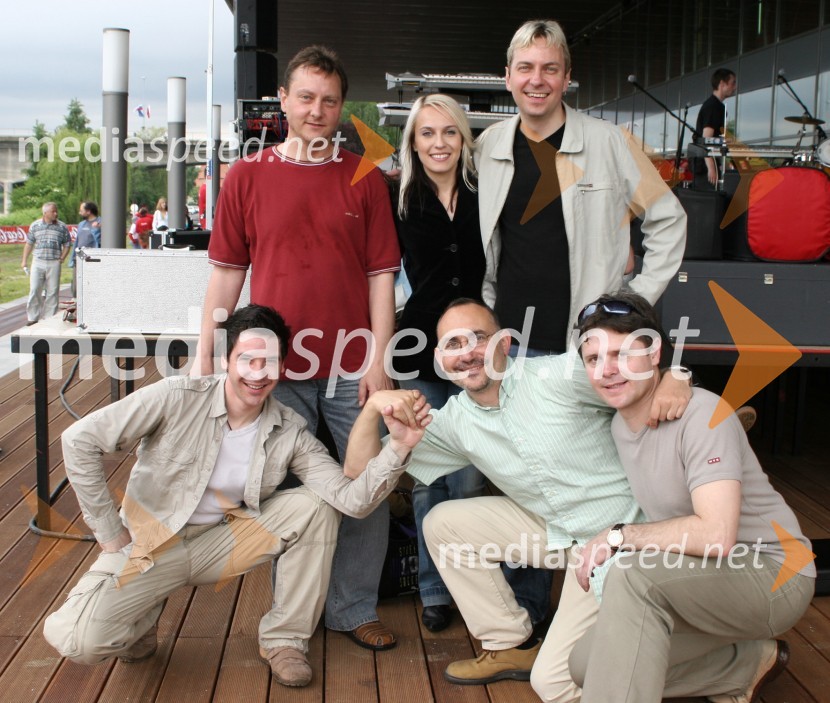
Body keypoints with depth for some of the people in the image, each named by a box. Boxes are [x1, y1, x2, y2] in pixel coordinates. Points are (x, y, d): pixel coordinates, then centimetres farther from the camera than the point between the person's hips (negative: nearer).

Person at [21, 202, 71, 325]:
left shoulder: (62, 227, 4)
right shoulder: (35, 226, 5)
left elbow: (67, 244, 10)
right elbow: (29, 243, 11)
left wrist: (62, 258, -1)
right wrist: (24, 261, 9)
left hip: (54, 263, 0)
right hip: (38, 262, 0)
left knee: (53, 291, 2)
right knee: (34, 290, -2)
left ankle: (49, 318, 10)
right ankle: (33, 317, 7)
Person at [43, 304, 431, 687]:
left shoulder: (290, 432, -10)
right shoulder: (177, 397, -20)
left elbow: (352, 499, -18)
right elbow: (79, 440, -17)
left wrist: (398, 447, -34)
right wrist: (108, 531, -13)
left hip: (219, 542, 3)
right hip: (148, 542, -3)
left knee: (315, 506, -17)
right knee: (78, 640, -26)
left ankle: (284, 639, 0)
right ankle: (144, 613, 11)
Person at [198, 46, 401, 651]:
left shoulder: (365, 180, 5)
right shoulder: (248, 176, 5)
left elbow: (381, 275, 4)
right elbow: (226, 273, 6)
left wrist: (379, 362, -4)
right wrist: (206, 359, 3)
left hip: (353, 368, 1)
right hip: (278, 366, 0)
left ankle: (355, 607, 24)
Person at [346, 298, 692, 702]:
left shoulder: (559, 375, -16)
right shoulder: (453, 422, 1)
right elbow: (360, 469, 3)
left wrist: (674, 380, -32)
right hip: (554, 532, 7)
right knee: (442, 524, 2)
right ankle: (510, 646, 14)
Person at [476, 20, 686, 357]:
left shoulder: (610, 142, -4)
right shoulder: (488, 145, 4)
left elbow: (668, 221, 4)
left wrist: (638, 299, -1)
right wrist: (485, 307, 9)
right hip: (509, 338, 3)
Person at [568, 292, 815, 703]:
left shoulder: (701, 415, -23)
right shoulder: (620, 424, 3)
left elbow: (716, 536, -32)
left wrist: (616, 537, -23)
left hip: (773, 574, -8)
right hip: (703, 578, 8)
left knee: (635, 572, -33)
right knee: (586, 664, -3)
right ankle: (748, 665, 12)